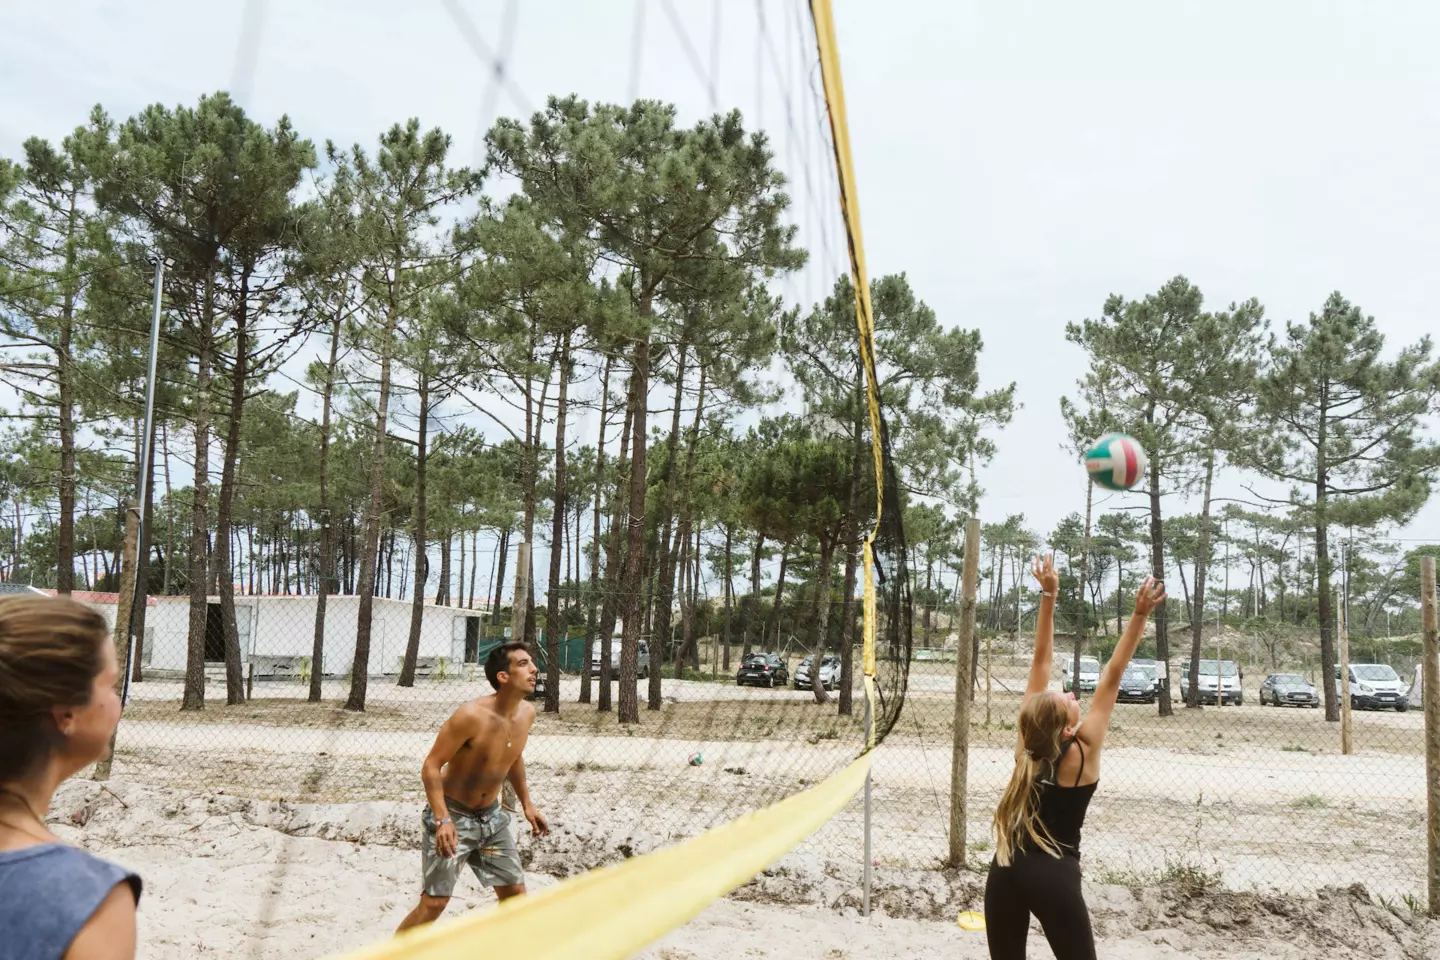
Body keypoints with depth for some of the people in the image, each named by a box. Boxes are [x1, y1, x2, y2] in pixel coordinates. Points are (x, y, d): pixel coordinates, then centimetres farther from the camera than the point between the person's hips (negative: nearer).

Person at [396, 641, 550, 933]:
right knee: (435, 901, -9)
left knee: (515, 893, 8)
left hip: (491, 816, 7)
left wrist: (527, 804, 16)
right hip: (453, 815, -7)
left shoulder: (526, 713, -4)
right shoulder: (472, 716, -26)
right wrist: (443, 820, -31)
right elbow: (430, 767, -22)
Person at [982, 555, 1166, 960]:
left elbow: (1041, 660, 1)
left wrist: (1048, 596, 2)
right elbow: (1112, 676, -10)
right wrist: (1140, 616, -11)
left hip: (1005, 871, 4)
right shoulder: (1083, 752, -10)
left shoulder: (1026, 745, 0)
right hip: (1055, 877, -4)